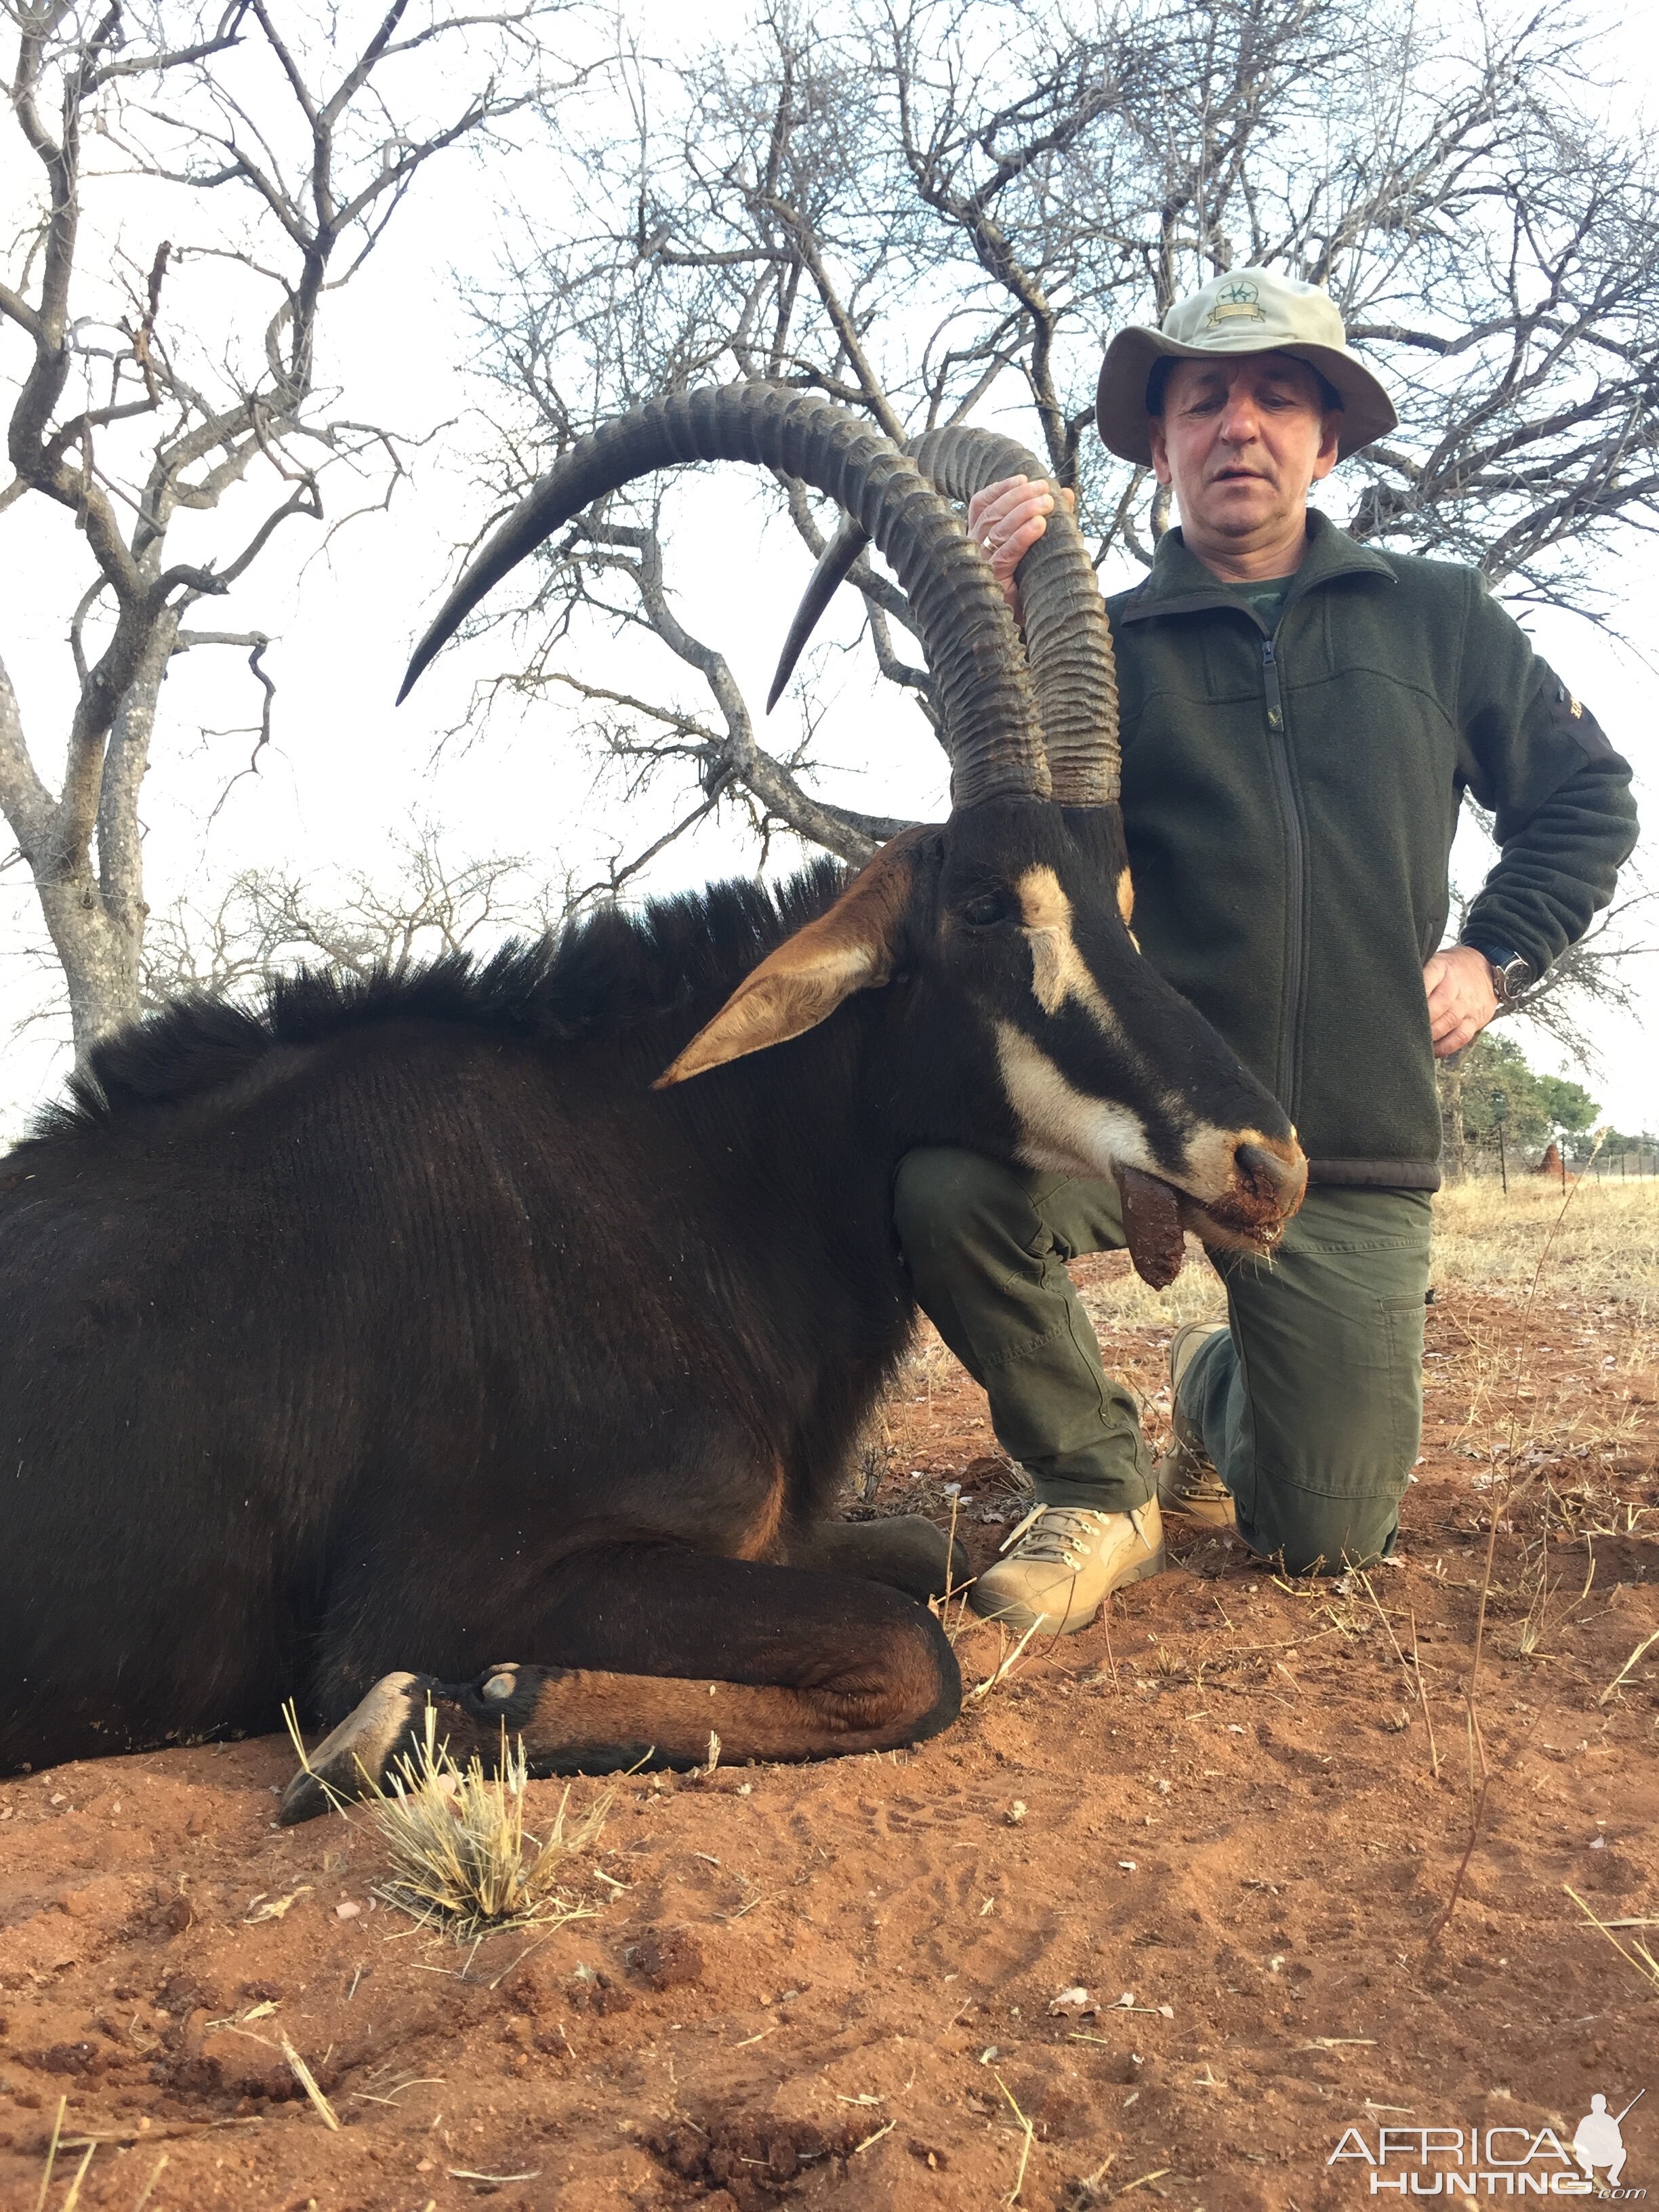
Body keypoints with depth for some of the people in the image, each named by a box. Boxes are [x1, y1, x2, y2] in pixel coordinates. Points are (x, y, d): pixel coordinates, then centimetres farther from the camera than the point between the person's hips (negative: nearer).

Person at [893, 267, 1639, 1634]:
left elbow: (1584, 796, 19)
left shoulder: (1436, 621, 9)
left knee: (1325, 1544, 4)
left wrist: (1498, 957, 6)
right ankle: (1102, 1491, -5)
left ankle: (1221, 1386, 42)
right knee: (951, 1191, -35)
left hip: (1357, 1157, 2)